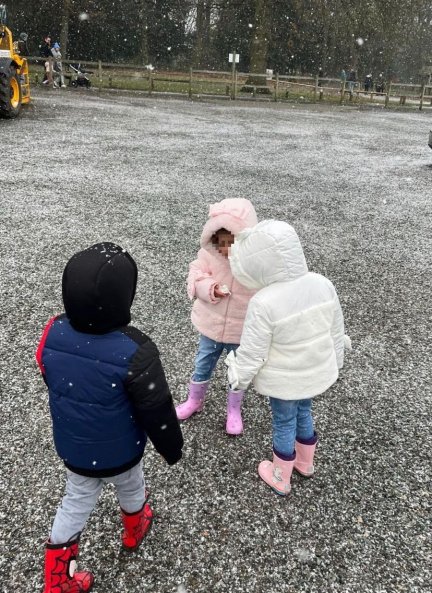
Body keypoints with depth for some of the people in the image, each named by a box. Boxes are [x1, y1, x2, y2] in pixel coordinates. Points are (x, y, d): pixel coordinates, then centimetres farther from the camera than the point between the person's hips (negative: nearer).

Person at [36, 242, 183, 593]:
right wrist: (172, 447, -2)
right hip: (120, 452, -3)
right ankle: (134, 531, 60)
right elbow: (157, 412, -23)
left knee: (77, 502, 26)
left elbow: (53, 384, -1)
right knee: (130, 489, 29)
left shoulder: (53, 334, -20)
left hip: (71, 446, 3)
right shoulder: (134, 352, -36)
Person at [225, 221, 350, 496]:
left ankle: (281, 479, 40)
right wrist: (334, 361, 16)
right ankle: (305, 463, 53)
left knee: (284, 424, 17)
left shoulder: (264, 302, -32)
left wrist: (239, 377, -2)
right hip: (317, 371, 5)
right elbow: (336, 331, -1)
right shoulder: (323, 284, -14)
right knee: (304, 413, 29)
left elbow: (252, 351, -21)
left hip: (284, 379, -5)